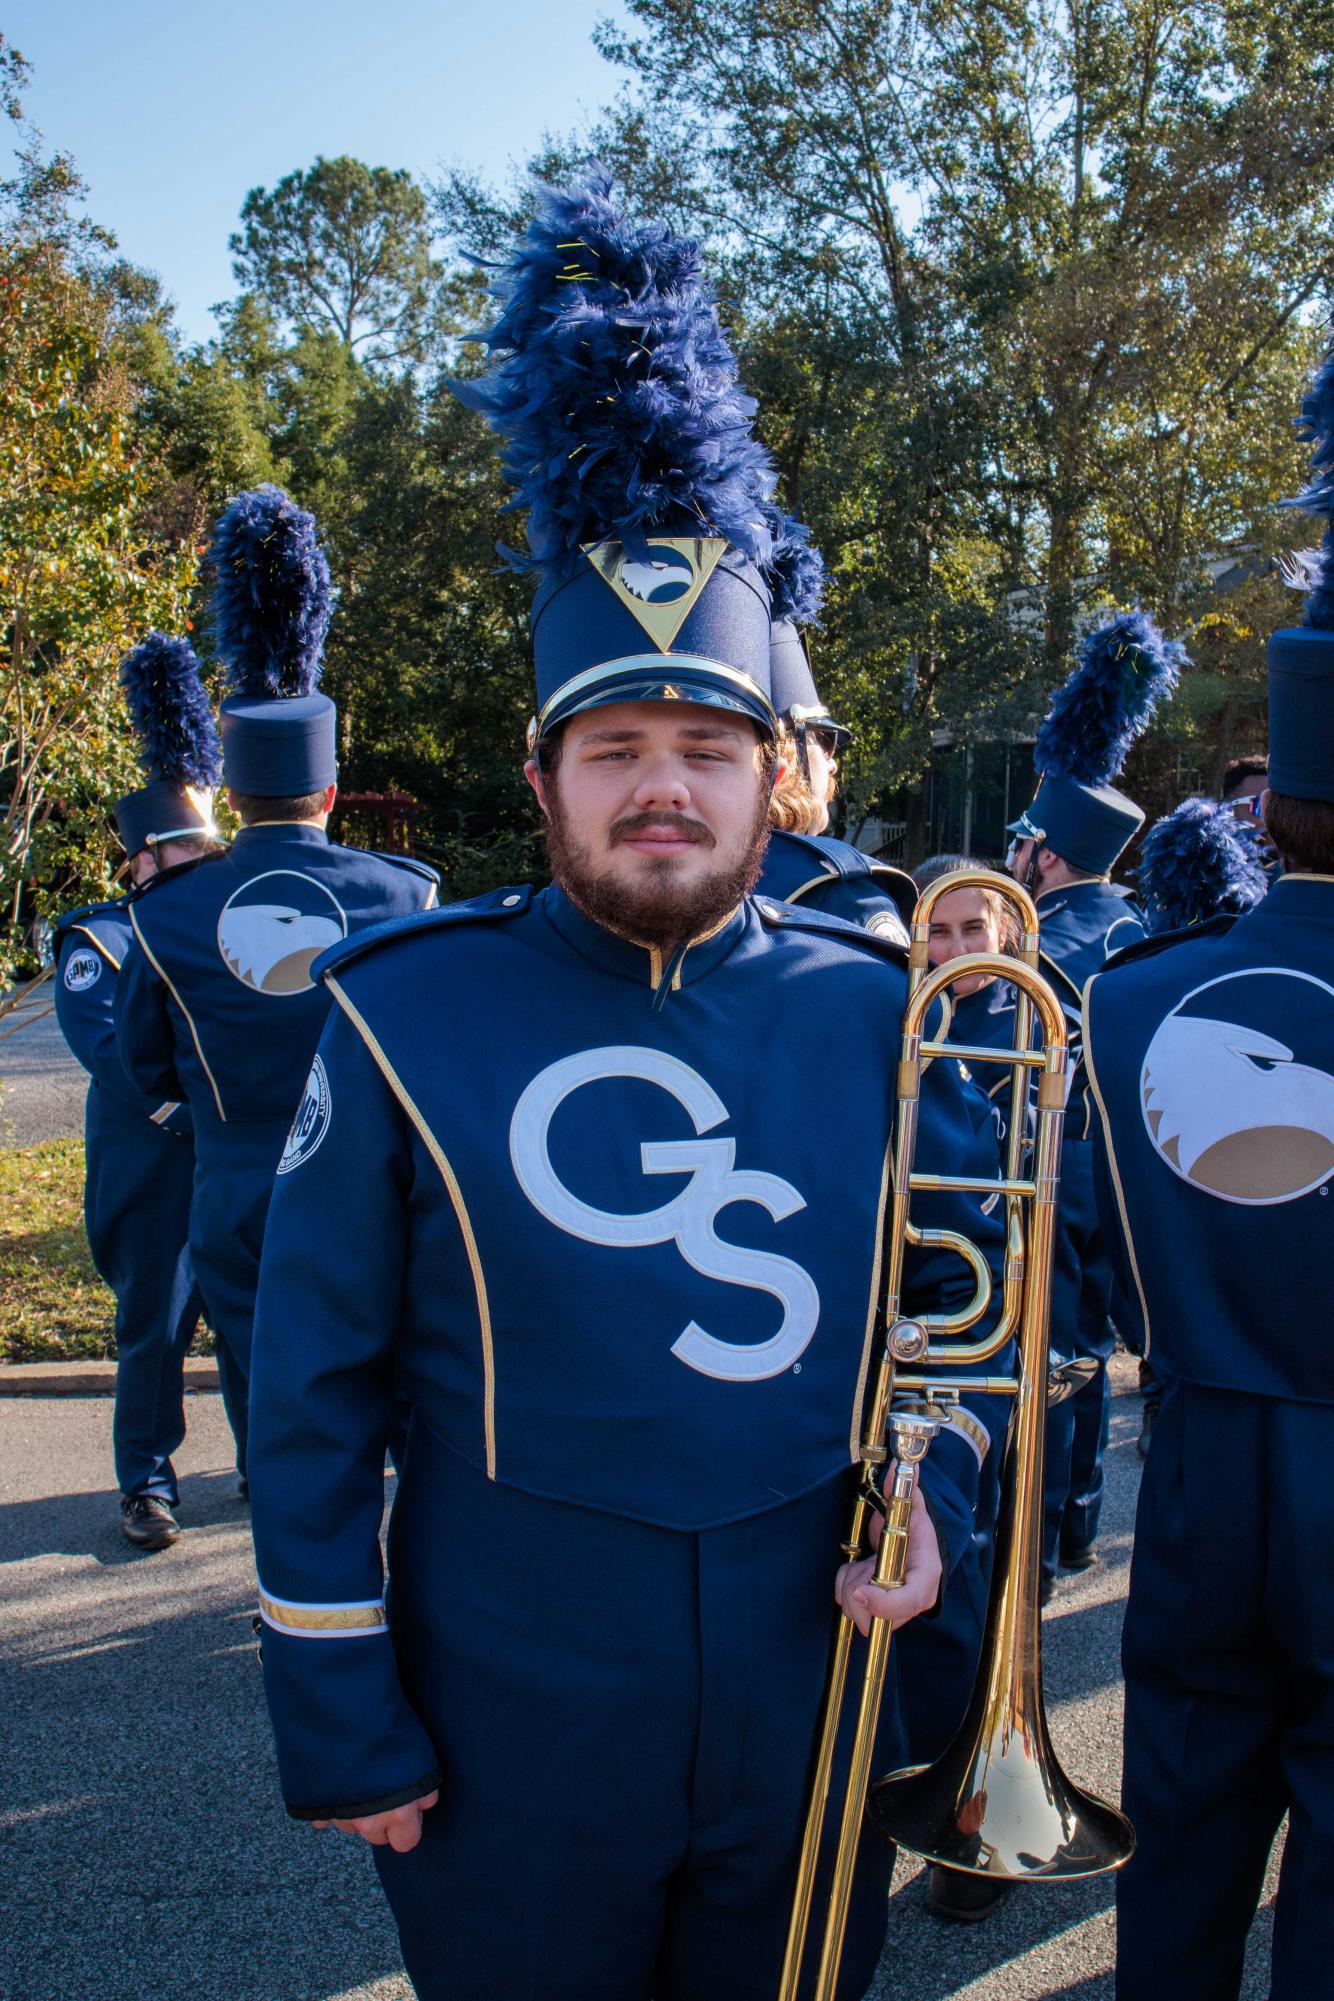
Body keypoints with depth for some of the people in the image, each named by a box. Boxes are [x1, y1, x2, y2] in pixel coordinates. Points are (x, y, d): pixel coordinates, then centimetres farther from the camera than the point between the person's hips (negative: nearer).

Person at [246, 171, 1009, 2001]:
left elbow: (965, 1292, 9)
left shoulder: (881, 1012, -5)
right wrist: (339, 1730, -5)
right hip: (506, 1731, -2)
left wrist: (935, 1491, -8)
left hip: (810, 1708, 3)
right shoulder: (406, 1020, -11)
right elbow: (313, 1401, -6)